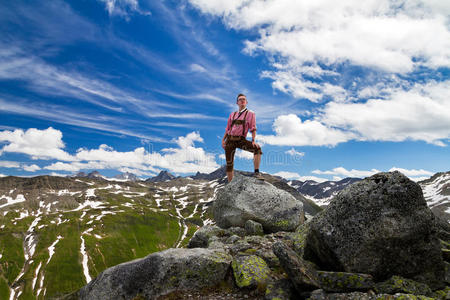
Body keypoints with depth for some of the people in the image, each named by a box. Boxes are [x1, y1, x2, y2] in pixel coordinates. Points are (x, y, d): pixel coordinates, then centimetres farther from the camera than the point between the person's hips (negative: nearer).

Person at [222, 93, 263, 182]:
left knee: (257, 148, -29)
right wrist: (223, 140, 6)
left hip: (241, 140, -3)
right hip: (230, 140, 3)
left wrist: (253, 141, -17)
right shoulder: (232, 114, 15)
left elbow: (253, 129, -3)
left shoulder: (250, 114, 5)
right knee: (229, 163, 3)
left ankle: (257, 172, -27)